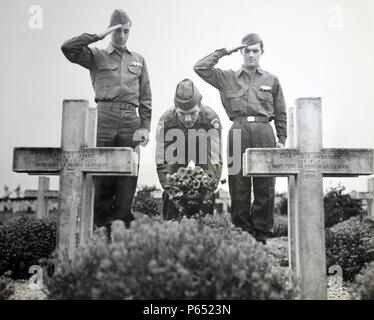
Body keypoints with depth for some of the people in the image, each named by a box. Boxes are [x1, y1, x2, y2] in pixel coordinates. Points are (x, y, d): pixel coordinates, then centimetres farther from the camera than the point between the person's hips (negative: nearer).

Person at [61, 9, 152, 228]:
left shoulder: (139, 60, 20)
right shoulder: (96, 56, 14)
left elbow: (146, 97, 16)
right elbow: (68, 48, -2)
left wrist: (146, 126, 6)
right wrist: (97, 36, -1)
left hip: (131, 122, 2)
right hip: (104, 119, -2)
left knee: (128, 177, -2)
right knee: (101, 175, -5)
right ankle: (101, 225, 2)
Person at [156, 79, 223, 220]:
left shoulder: (211, 119, -25)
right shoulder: (166, 121, -23)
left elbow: (215, 161, -27)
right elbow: (162, 162, -22)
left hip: (203, 174, 0)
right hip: (176, 176, 1)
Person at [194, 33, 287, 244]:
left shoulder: (271, 80, 15)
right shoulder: (228, 78, 14)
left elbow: (281, 114, 15)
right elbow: (200, 68, 7)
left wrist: (282, 140, 8)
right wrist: (223, 52, 8)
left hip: (264, 133, 0)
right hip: (238, 133, 0)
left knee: (265, 188, 0)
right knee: (239, 188, 0)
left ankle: (261, 234, 9)